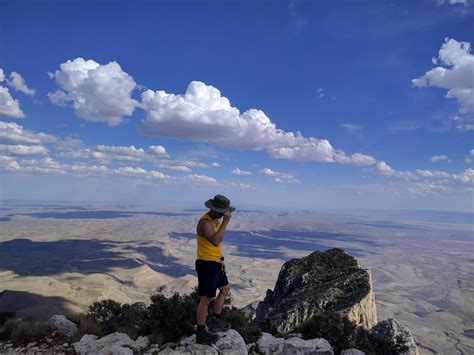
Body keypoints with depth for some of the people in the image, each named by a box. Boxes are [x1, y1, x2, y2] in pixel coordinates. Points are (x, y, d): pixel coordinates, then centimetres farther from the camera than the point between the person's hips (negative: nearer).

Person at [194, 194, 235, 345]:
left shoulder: (216, 220, 8)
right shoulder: (205, 222, -22)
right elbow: (215, 241, -35)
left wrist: (220, 259, 12)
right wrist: (225, 222, -31)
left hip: (215, 263, 10)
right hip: (206, 264, -10)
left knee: (225, 289, 22)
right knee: (206, 299, 0)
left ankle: (216, 321, 36)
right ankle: (201, 334, 14)